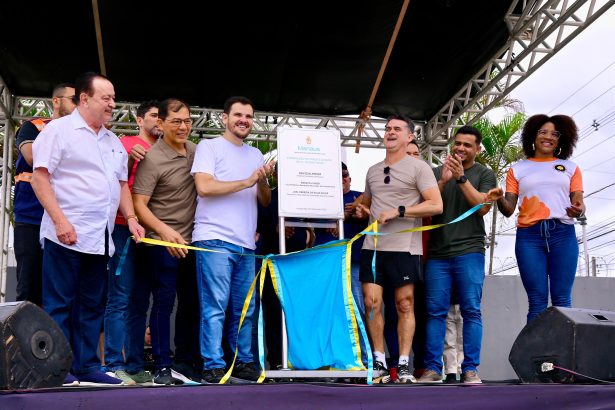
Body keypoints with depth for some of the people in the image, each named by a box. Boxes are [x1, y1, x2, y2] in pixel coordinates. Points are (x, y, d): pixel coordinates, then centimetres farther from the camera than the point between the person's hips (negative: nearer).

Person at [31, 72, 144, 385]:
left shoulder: (113, 141, 18)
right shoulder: (59, 130, -3)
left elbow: (121, 183, 23)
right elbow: (40, 177, -10)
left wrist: (131, 218, 8)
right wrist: (60, 220, -19)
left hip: (100, 238, 7)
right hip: (66, 235, -7)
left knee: (92, 305, 10)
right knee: (59, 304, -2)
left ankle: (86, 365, 17)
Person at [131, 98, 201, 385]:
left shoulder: (195, 150, 7)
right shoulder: (152, 159, -13)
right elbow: (138, 204, -16)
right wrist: (165, 230, -28)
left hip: (192, 241, 7)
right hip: (163, 243, -6)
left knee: (191, 304, 11)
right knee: (164, 302, -2)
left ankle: (186, 361, 23)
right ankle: (162, 366, 6)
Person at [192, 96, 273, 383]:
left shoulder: (256, 154, 20)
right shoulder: (209, 146, 2)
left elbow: (265, 202, 19)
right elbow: (204, 187, -12)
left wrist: (263, 182, -3)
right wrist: (246, 182, -9)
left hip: (246, 244, 6)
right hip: (214, 240, -6)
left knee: (245, 309, 9)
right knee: (215, 307, -7)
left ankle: (244, 362, 17)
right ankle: (213, 366, -2)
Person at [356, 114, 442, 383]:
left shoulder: (418, 168, 0)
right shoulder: (372, 171, 19)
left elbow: (436, 205, -9)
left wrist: (398, 211, -15)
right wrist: (362, 210, 8)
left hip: (404, 247, -5)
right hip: (372, 246, 5)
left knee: (405, 305, 0)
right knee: (372, 304, 0)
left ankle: (404, 364, 6)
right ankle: (379, 363, 8)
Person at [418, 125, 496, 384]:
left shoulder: (485, 175, 10)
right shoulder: (437, 173, 16)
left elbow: (482, 207, -5)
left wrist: (461, 178, -11)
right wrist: (443, 181, -8)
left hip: (469, 251, -2)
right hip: (438, 251, 2)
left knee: (471, 310, -5)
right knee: (435, 311, -1)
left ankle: (470, 369, -2)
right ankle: (433, 368, 2)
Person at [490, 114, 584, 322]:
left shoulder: (570, 167, 17)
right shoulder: (517, 169, 15)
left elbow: (579, 202, 8)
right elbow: (508, 210, 8)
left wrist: (578, 210, -16)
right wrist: (499, 199, -15)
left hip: (563, 234, 1)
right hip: (529, 235, 0)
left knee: (562, 300, -6)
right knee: (537, 301, -4)